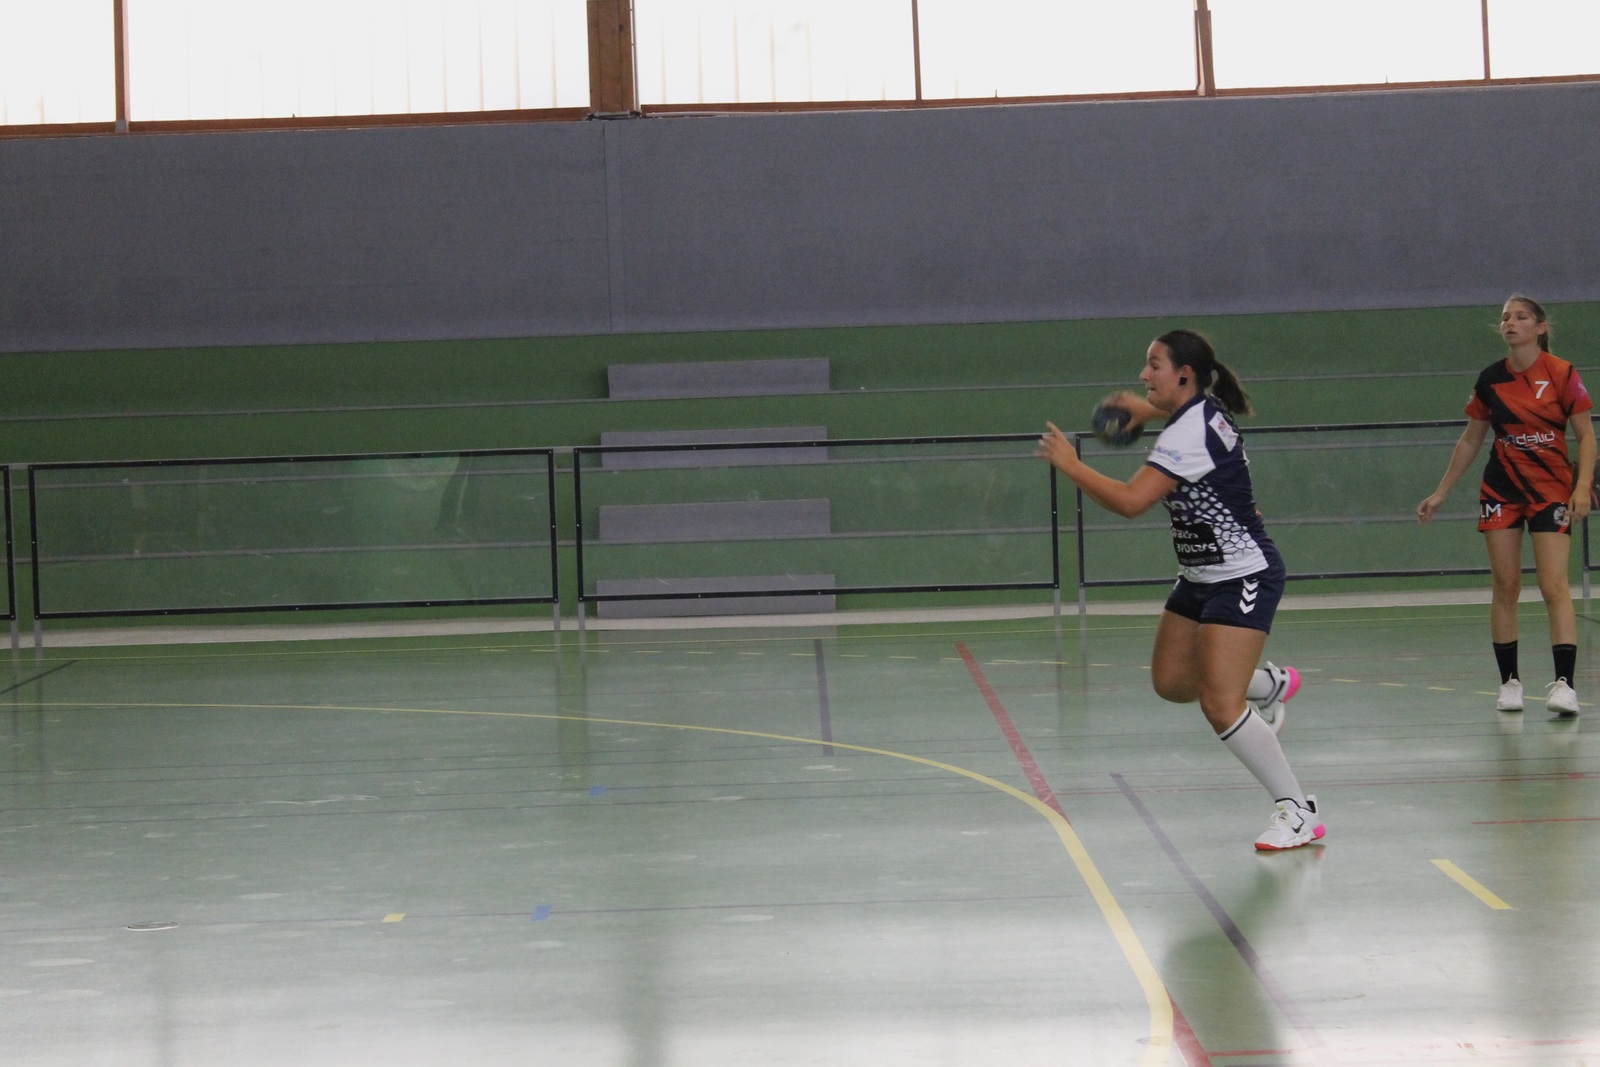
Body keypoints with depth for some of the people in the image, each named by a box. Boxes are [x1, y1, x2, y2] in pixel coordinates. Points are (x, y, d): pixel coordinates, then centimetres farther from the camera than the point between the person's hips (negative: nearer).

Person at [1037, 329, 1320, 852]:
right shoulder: (1203, 410, 4)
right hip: (1202, 576, 10)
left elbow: (1129, 500, -32)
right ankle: (1270, 684, 40)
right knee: (1171, 682, 16)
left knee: (1220, 706, -16)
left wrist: (1069, 463, -21)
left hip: (1243, 578, -10)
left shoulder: (1188, 434, -25)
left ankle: (1299, 812, -5)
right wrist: (1149, 410, 34)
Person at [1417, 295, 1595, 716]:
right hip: (1502, 489, 3)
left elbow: (1586, 435, -5)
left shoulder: (1562, 374, -8)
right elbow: (1471, 440, 13)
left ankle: (1564, 683, -17)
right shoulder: (1490, 380, 2)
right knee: (1505, 586, 2)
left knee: (1554, 586, -12)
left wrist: (1583, 486, -19)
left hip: (1552, 489, -3)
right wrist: (1441, 492, 13)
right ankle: (1510, 682, 9)